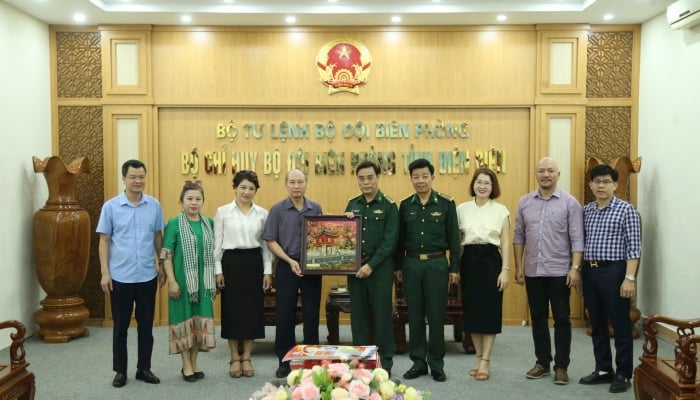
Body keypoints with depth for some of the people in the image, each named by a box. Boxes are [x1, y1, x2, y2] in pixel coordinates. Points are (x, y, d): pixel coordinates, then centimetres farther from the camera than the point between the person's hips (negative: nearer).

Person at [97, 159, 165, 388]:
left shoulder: (154, 205, 1)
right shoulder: (111, 207, -4)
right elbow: (104, 241, -1)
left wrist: (163, 266, 7)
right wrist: (105, 273, -6)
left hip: (147, 276, 2)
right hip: (120, 277, -2)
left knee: (146, 325, 11)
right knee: (120, 326, 9)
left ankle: (144, 368, 24)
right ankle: (120, 371, 23)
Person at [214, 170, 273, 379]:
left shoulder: (262, 213, 4)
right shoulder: (223, 211, -1)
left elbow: (266, 244, 6)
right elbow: (217, 243, 0)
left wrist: (267, 271, 2)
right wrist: (218, 270, -4)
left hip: (254, 262, 2)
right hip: (231, 262, -2)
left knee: (253, 309, 4)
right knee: (232, 310, 3)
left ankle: (246, 358, 17)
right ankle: (235, 359, 16)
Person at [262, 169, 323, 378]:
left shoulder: (316, 209, 4)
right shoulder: (278, 210, -2)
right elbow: (271, 241, -4)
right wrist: (290, 261, -12)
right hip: (286, 267, -1)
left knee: (311, 315, 7)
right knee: (284, 315, 4)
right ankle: (285, 361, 16)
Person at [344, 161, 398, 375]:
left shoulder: (389, 206, -4)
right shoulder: (352, 204, 11)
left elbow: (390, 241, -11)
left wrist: (371, 265, -17)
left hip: (379, 267, -4)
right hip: (355, 266, 4)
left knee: (382, 315, 2)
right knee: (358, 315, 9)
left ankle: (385, 362, 13)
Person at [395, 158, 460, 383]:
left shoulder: (446, 204, -2)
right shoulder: (405, 205, 5)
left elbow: (453, 238, -1)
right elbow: (400, 238, 9)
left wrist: (454, 268, -3)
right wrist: (398, 267, 7)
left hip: (437, 264, -2)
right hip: (411, 264, 2)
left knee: (436, 315, 4)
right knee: (415, 315, 8)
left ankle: (436, 364, 16)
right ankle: (418, 362, 20)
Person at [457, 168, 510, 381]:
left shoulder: (501, 210, 2)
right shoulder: (462, 209, 6)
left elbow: (505, 244, 1)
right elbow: (457, 241, 8)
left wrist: (505, 270, -6)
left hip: (491, 260, -2)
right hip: (469, 261, 2)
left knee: (490, 309, -1)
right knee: (472, 309, 7)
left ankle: (485, 362, 8)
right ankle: (479, 358, 20)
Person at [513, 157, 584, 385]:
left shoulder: (570, 203, -3)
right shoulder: (525, 202, 6)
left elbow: (577, 239, -6)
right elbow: (519, 236, 8)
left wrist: (575, 268, -13)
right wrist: (518, 267, 4)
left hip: (559, 272, -3)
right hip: (533, 271, 3)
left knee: (561, 319, 4)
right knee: (538, 318, 12)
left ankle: (561, 366, 15)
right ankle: (542, 362, 24)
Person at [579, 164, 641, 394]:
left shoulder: (626, 210, -6)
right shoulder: (586, 211, 10)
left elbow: (634, 247, -9)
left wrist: (629, 278, -16)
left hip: (614, 271, -5)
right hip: (590, 272, 6)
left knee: (620, 325, 3)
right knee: (597, 324, 13)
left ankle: (623, 374, 14)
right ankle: (603, 369, 25)